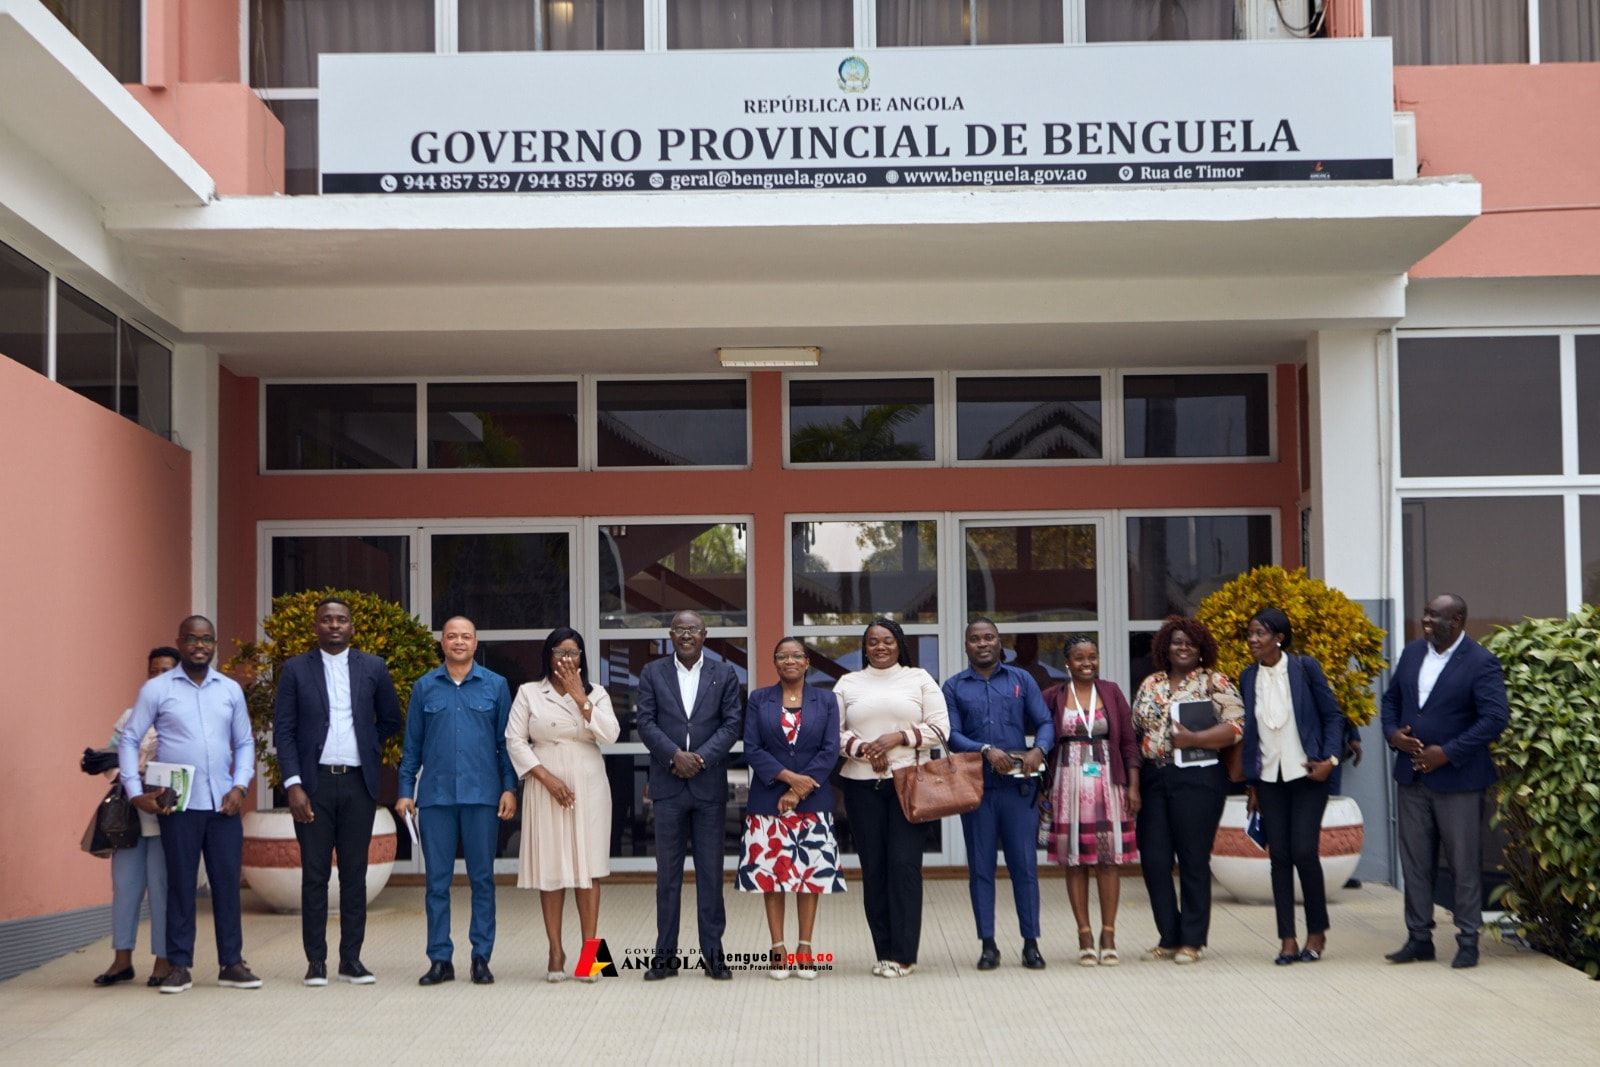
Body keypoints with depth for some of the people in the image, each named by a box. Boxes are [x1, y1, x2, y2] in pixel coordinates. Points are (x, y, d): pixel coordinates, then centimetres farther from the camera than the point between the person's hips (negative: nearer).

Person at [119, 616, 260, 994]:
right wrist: (136, 793, -7)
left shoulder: (231, 690, 10)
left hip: (223, 805, 3)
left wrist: (240, 786, 0)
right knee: (180, 885, 1)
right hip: (177, 805, -3)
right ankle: (179, 966, 8)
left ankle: (231, 963, 10)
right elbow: (129, 740, 2)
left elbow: (245, 743, 14)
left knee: (227, 884, 4)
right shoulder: (156, 690, 1)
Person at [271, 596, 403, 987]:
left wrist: (364, 746, 8)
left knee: (355, 875, 4)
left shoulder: (373, 668, 7)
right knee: (314, 875, 1)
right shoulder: (296, 669, 3)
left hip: (358, 783, 1)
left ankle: (351, 960, 10)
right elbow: (283, 731, 0)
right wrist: (293, 785, -8)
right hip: (314, 783, -1)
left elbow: (390, 720, 18)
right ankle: (316, 961, 6)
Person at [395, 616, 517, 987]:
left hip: (482, 794, -1)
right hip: (436, 796, 1)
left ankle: (481, 958, 9)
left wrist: (509, 788, -3)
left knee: (482, 878, 3)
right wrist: (405, 791, 3)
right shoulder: (424, 687, 8)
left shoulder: (495, 686, 6)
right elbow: (412, 745, 9)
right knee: (437, 880, 3)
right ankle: (440, 959, 8)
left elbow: (506, 742, 5)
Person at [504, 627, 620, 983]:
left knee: (588, 867, -3)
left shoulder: (596, 694, 9)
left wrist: (579, 696, -8)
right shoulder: (529, 693, 6)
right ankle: (555, 950, 7)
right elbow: (515, 741, 0)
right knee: (551, 867, 0)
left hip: (588, 789, 1)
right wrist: (547, 778, -9)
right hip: (546, 788, -1)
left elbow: (609, 734, -6)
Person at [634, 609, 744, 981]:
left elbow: (731, 724, 0)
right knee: (668, 872, 4)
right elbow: (645, 723, 0)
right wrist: (675, 755, -14)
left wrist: (702, 757, -13)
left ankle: (713, 953, 8)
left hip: (709, 782, 0)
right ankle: (665, 954, 8)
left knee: (711, 871, 3)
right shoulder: (652, 673, 7)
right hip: (668, 784, 0)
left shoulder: (724, 674, 7)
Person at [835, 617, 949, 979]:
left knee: (904, 864, -8)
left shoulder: (920, 679, 8)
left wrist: (898, 738, -11)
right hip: (862, 784, 2)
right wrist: (861, 749, -11)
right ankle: (883, 952, 8)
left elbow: (940, 728, 1)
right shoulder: (848, 683, 11)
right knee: (872, 867, 2)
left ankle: (903, 954, -4)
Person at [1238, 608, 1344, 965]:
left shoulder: (1305, 668, -5)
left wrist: (1330, 759, -12)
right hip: (1269, 778, 4)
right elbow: (1248, 732, 11)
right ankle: (1288, 939, 7)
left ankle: (1317, 932, 9)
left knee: (1304, 852, -8)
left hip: (1306, 774, -4)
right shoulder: (1248, 678, 7)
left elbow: (1333, 715, -1)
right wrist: (1251, 784, 10)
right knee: (1279, 856, 2)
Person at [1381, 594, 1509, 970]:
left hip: (1457, 779, -6)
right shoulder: (1412, 653, 9)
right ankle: (1419, 937, 19)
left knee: (1465, 864, 2)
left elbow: (1496, 718, -18)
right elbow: (1391, 698, 18)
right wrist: (1392, 732, -3)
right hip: (1412, 775, 6)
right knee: (1415, 861, 10)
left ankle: (1468, 941, 12)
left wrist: (1448, 752, -20)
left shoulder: (1481, 663, -11)